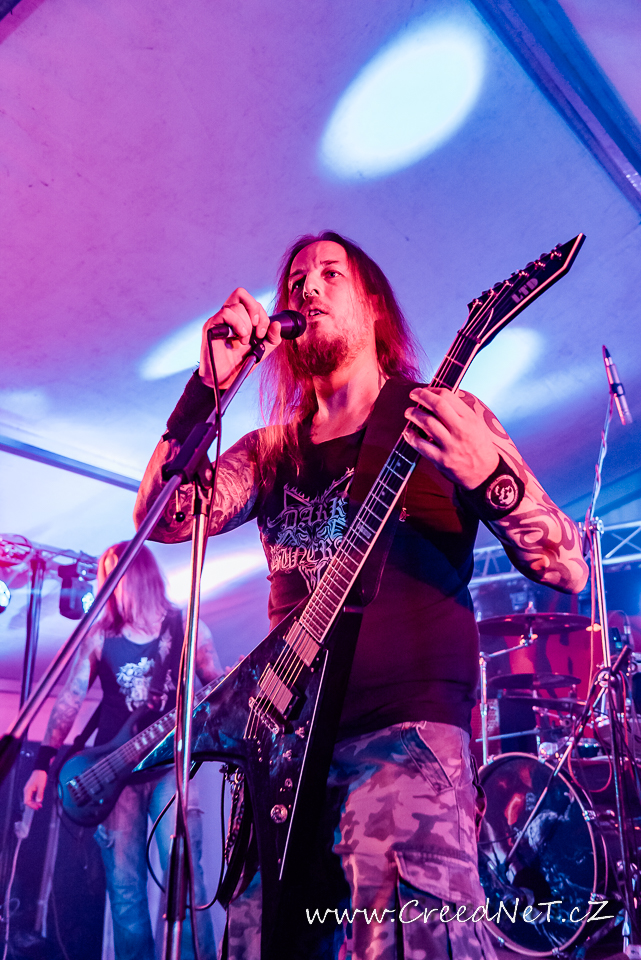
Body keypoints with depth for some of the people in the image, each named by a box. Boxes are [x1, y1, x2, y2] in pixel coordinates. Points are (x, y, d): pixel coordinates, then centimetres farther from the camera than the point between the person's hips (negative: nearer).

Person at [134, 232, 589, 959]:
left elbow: (569, 572, -3)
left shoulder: (439, 417, 3)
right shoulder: (272, 450, 15)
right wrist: (206, 385, -10)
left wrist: (489, 476, -22)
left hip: (406, 731, -4)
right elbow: (163, 517, 1)